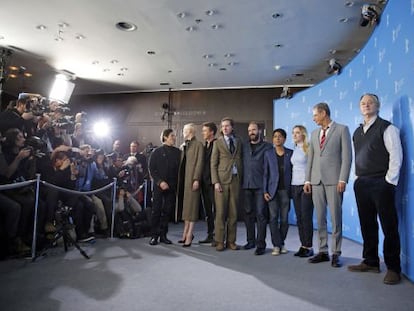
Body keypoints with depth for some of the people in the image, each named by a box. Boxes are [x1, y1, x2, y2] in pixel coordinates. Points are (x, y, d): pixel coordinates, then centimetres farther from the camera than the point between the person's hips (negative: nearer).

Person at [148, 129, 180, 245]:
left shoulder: (178, 152, 7)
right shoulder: (157, 152, 3)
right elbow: (152, 169, -1)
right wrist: (160, 182, -12)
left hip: (172, 187, 2)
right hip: (159, 186, -2)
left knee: (167, 211, 6)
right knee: (156, 210, 2)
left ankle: (163, 235, 18)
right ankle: (154, 235, 13)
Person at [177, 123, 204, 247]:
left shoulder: (198, 144, -3)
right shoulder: (184, 145, 18)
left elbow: (199, 163, -11)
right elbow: (182, 163, 15)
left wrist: (196, 179, -19)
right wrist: (179, 179, 9)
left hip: (192, 179, -7)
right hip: (183, 179, 7)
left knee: (191, 206, -3)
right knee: (185, 206, 11)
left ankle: (189, 235, 2)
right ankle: (186, 233, 21)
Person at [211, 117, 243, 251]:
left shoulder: (238, 141, 13)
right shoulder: (218, 142, 5)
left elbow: (240, 160, 12)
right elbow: (213, 164, 1)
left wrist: (241, 178, 2)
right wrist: (216, 182, -8)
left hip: (235, 180, 3)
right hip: (222, 180, -2)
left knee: (233, 212, 5)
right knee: (220, 212, -1)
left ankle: (231, 241, 14)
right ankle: (220, 241, 8)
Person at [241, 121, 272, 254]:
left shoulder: (267, 146, 3)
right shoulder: (244, 147, 16)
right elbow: (242, 163, 14)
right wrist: (242, 181, 2)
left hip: (260, 185, -4)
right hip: (247, 185, 4)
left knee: (261, 214, -5)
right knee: (248, 213, 9)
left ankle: (261, 244, 2)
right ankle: (250, 241, 21)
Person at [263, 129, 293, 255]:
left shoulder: (290, 153, 4)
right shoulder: (268, 153, 5)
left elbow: (293, 171, 4)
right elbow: (265, 173, 4)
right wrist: (265, 191, -2)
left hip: (286, 190, 0)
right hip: (272, 190, 0)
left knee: (284, 218, 4)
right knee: (273, 218, -3)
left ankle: (282, 243, 21)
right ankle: (276, 245, 7)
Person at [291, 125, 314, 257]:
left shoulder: (308, 148, -5)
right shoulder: (294, 150, 15)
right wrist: (291, 185, 11)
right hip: (295, 186, 7)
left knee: (306, 217, -5)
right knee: (299, 217, 7)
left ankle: (309, 247, 5)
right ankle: (303, 245, 15)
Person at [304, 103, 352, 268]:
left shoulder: (342, 129, 3)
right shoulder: (314, 133, 18)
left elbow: (347, 156, -4)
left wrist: (343, 180, -12)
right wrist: (307, 180, 9)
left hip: (334, 180, -5)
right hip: (316, 181, 5)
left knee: (335, 218, 0)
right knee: (320, 218, 7)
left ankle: (335, 253, 10)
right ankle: (323, 251, 16)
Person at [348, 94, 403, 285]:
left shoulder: (386, 128, -2)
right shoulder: (357, 132, 16)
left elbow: (396, 156, -8)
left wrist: (389, 181, -12)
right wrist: (357, 178, 9)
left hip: (381, 183, -6)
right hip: (361, 184, 6)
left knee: (389, 226, 0)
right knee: (367, 224, 11)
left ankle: (393, 268, 10)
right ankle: (371, 262, 23)